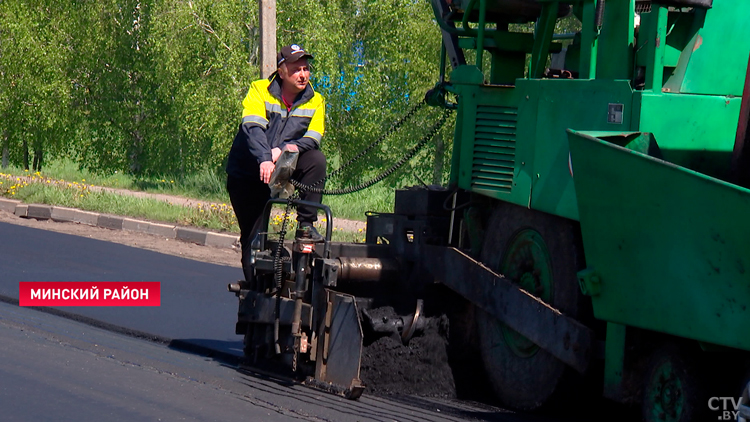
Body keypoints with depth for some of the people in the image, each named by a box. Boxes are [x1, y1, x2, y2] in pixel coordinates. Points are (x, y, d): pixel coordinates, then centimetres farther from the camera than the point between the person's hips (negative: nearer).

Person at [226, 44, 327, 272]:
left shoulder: (315, 101, -1)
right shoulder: (260, 90, -9)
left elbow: (313, 139, -12)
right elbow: (253, 128, -25)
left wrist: (285, 149, -31)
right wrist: (264, 160, -42)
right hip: (246, 172, -2)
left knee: (316, 159, -26)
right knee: (252, 236, -3)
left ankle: (306, 223, -20)